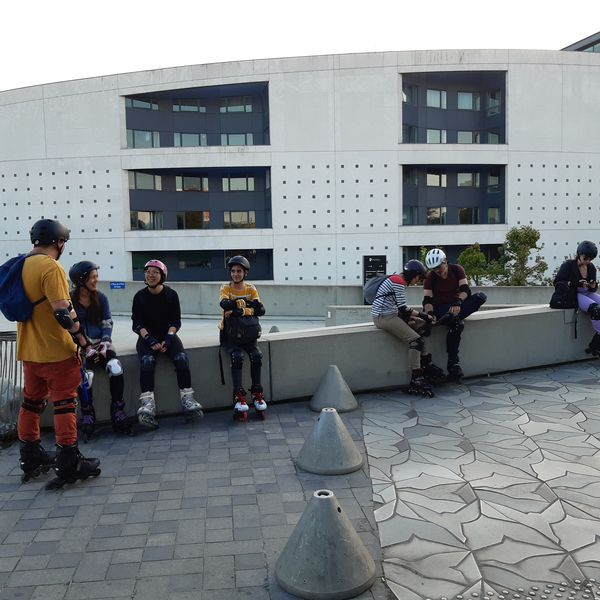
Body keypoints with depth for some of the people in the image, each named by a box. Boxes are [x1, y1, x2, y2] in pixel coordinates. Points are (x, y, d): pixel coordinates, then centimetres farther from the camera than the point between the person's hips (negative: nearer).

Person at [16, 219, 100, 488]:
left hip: (29, 350, 8)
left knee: (31, 402, 16)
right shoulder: (51, 267, -18)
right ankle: (69, 464, 4)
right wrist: (81, 336, -13)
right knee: (64, 404, 0)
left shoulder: (20, 266, 8)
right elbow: (63, 312, -25)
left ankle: (31, 459, 28)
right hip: (56, 350, -8)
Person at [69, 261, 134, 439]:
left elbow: (107, 324, 8)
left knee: (115, 367, -28)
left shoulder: (101, 298, 9)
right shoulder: (69, 300, -1)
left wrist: (105, 343, -10)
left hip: (100, 343, 2)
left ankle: (118, 411, -17)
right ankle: (87, 415, -14)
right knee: (83, 374, -32)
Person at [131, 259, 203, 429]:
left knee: (181, 358, -26)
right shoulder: (140, 296, 2)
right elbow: (137, 324, -3)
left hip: (168, 335, 1)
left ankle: (187, 398, -26)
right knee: (147, 361, -30)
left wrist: (168, 338, -17)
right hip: (147, 337, -1)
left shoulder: (171, 294, 3)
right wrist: (149, 340, -19)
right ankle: (147, 402, -37)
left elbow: (176, 321, 1)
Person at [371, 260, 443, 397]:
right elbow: (403, 308, -18)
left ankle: (426, 365, 9)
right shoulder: (398, 281, -14)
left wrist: (410, 317, -3)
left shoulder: (398, 281, 18)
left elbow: (401, 309, 14)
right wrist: (423, 316, -11)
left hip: (392, 314, 11)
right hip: (383, 317, -11)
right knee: (416, 340, -19)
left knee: (423, 326, 8)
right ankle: (416, 381, -18)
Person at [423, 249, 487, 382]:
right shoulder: (430, 277, -4)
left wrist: (458, 302, -35)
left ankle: (452, 317, -37)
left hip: (457, 305, 3)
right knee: (457, 324, -36)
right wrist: (429, 313, -32)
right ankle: (453, 363, -32)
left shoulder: (457, 270, -2)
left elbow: (466, 290, -14)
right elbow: (427, 300, -12)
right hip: (440, 308, -3)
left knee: (480, 296, -25)